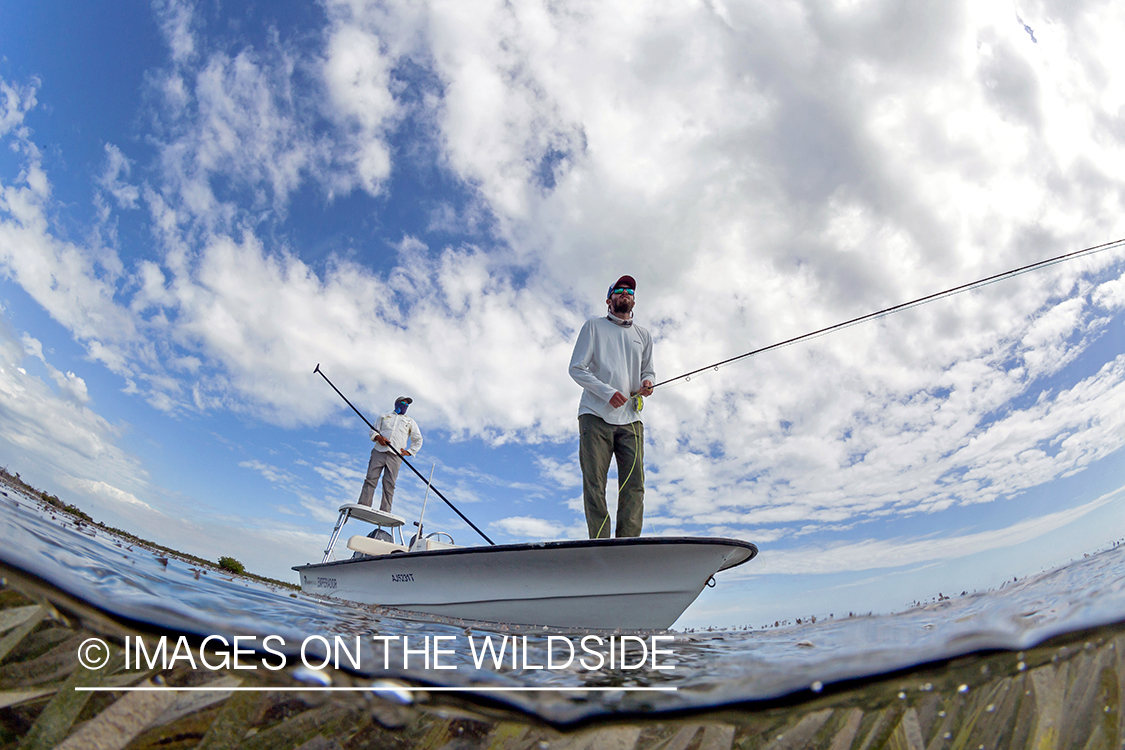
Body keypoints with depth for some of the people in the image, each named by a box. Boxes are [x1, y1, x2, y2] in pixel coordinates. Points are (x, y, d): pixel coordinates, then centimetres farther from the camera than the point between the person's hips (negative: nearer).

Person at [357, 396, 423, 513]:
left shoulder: (410, 422, 24)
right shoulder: (384, 416, 25)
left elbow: (418, 440, 23)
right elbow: (373, 430, 17)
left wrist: (409, 452, 9)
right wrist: (378, 437, -6)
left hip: (395, 456, -1)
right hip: (379, 451, 1)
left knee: (389, 484, -11)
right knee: (371, 479, -11)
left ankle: (384, 513, -15)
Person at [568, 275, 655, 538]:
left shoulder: (643, 335, 22)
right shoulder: (593, 326, 11)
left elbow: (648, 369, 28)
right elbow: (576, 368, 3)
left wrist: (647, 382, 2)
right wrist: (607, 392, -11)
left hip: (630, 419, 3)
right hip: (595, 416, -3)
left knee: (634, 485, -8)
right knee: (594, 485, -8)